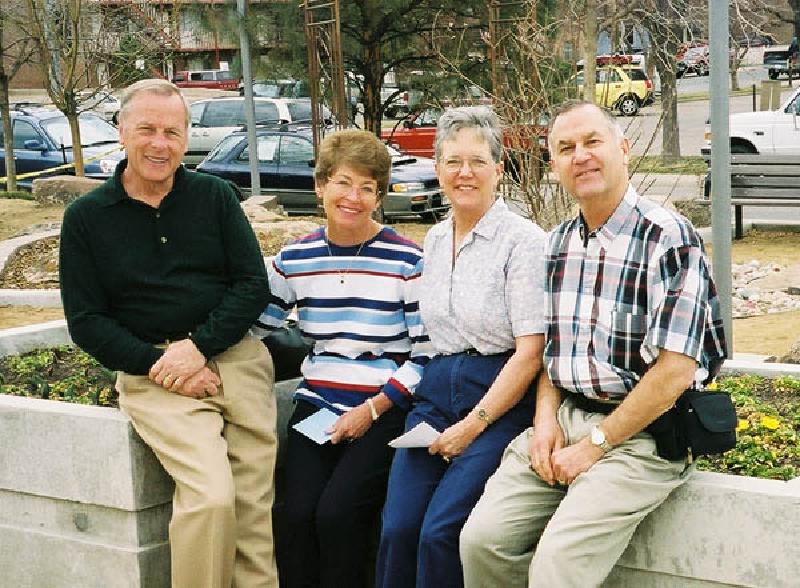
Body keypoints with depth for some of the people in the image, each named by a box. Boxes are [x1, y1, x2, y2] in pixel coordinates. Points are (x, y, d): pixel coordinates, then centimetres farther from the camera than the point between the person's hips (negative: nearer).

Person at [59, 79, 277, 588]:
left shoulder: (215, 196, 10)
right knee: (211, 495, -24)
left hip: (235, 356, 2)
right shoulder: (86, 217, 6)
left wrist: (199, 346, -10)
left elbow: (253, 285, 6)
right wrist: (156, 366, -10)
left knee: (256, 500, -9)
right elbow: (86, 320, 4)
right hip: (152, 369, -2)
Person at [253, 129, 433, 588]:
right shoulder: (295, 260, 7)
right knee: (298, 515, -19)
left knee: (337, 512, -23)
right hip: (316, 406, 3)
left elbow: (425, 355, -3)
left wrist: (372, 409, -11)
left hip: (385, 411, -3)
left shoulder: (406, 261, -3)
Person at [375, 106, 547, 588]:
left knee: (440, 532, -20)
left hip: (502, 398, -6)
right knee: (397, 530, -12)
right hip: (437, 393, 6)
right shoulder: (434, 241, 13)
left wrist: (474, 424, -15)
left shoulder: (523, 240, -8)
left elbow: (531, 351, -12)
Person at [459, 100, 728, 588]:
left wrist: (594, 446, -13)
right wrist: (546, 418, -1)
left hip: (641, 434, -6)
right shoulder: (558, 244, 11)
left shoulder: (668, 237, -12)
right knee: (482, 540, -10)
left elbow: (674, 370, -16)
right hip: (563, 419, 6)